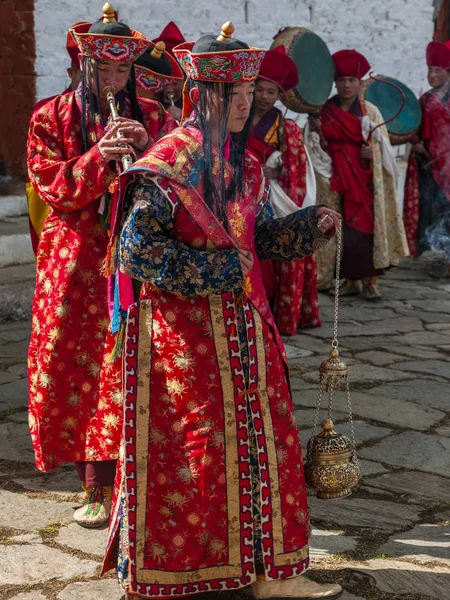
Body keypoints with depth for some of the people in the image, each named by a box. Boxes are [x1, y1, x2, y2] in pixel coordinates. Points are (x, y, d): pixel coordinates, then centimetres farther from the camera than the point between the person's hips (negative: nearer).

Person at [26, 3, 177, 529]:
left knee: (122, 368, -6)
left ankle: (102, 488, 3)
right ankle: (94, 484, 11)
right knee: (76, 366, -1)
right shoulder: (52, 117, 6)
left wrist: (146, 147, -13)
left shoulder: (151, 116, 11)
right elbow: (49, 184, -3)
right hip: (74, 260, 0)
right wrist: (100, 157, -17)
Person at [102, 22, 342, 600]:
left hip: (243, 323, 7)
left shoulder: (245, 165, 12)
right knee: (185, 449, 0)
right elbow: (136, 248, -16)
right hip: (182, 329, -7)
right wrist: (214, 269, -16)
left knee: (262, 439, 9)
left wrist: (312, 224, 0)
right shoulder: (167, 163, -11)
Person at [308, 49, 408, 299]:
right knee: (343, 228, -2)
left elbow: (380, 147, 4)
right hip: (339, 180, 1)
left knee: (367, 225, -5)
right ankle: (350, 279, 8)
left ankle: (370, 280, 1)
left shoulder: (369, 111, 4)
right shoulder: (325, 111, 6)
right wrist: (318, 132, -13)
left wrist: (369, 154, -16)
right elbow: (323, 149, 6)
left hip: (365, 179, -1)